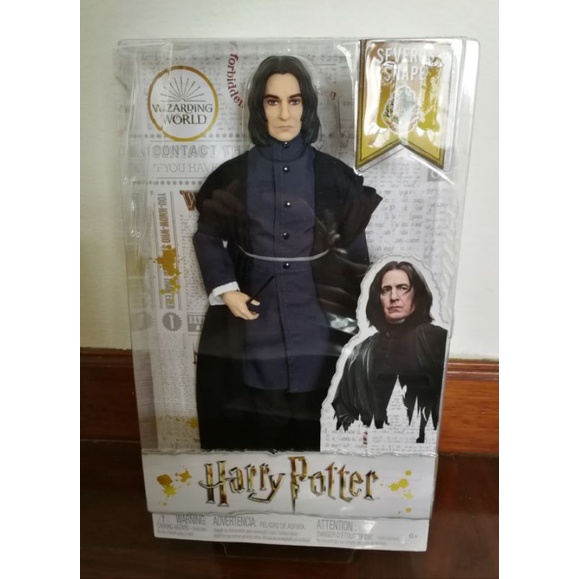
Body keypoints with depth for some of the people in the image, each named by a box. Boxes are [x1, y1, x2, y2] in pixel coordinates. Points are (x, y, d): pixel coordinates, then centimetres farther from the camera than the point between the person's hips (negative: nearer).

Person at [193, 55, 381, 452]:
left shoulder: (332, 174, -1)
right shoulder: (234, 175, 0)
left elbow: (356, 246, 1)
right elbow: (207, 236, 8)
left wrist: (364, 317, -3)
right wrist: (226, 290, -6)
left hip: (316, 317, 0)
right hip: (256, 314, 1)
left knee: (313, 420, 11)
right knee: (259, 422, 11)